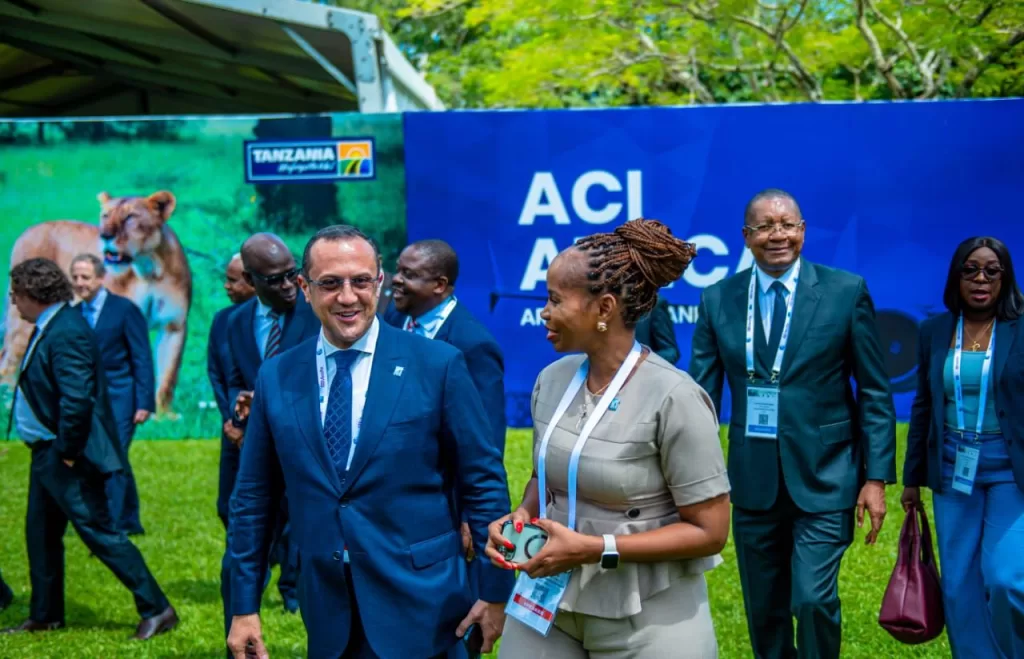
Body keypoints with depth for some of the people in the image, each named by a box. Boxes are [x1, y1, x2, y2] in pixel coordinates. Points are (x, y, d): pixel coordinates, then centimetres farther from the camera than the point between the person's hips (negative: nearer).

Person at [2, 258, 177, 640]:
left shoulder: (65, 332, -22)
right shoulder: (49, 328, 10)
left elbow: (76, 399, -29)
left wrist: (67, 451, -21)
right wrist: (55, 450, 15)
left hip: (67, 457, -10)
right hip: (47, 453, 10)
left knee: (99, 533, -6)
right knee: (40, 534, 17)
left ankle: (156, 609, -1)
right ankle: (45, 616, 29)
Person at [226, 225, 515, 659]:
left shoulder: (438, 366, -6)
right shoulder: (276, 378, 4)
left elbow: (483, 482, -3)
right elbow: (254, 499, 8)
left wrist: (496, 591, -3)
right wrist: (244, 607, 7)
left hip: (420, 608, -3)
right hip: (328, 611, 3)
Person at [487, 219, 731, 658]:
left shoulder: (673, 398, -17)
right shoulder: (552, 380, 0)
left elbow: (709, 530, -15)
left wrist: (593, 549, -20)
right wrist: (524, 515, -5)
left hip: (647, 620, -5)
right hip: (549, 602, 5)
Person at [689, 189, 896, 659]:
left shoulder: (846, 291, -4)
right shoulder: (718, 300, 2)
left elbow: (875, 391, -2)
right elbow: (701, 395, 1)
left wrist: (876, 476, -7)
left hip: (824, 478, -3)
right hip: (753, 479, 3)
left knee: (814, 600, -11)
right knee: (763, 611, 12)